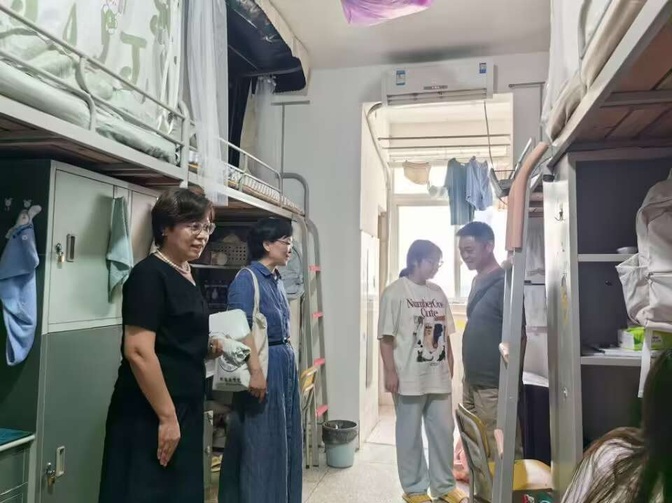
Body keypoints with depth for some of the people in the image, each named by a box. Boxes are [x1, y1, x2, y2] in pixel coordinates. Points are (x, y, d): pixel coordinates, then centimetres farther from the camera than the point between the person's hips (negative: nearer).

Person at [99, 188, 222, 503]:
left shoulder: (184, 276, 10)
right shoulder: (150, 274, -16)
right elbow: (138, 351, -23)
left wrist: (210, 349, 5)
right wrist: (167, 416, -20)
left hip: (183, 411, 9)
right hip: (151, 417, -9)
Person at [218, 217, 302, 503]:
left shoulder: (277, 280, 12)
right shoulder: (247, 279, -13)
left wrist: (286, 360, 17)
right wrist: (255, 370, -26)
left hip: (285, 363, 9)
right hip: (264, 364, -9)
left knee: (284, 438, 18)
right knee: (261, 441, 3)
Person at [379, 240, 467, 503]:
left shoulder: (438, 292, 9)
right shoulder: (395, 292, -10)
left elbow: (445, 335, 14)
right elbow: (386, 337, -11)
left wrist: (450, 368, 13)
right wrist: (390, 372, -15)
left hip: (439, 377, 6)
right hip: (409, 378, -6)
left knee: (443, 431, 14)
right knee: (410, 434, 8)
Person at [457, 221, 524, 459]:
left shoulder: (504, 284, -14)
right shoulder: (478, 282, 12)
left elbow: (517, 337, -16)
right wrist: (468, 377, 16)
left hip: (493, 387, -8)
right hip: (472, 382, 8)